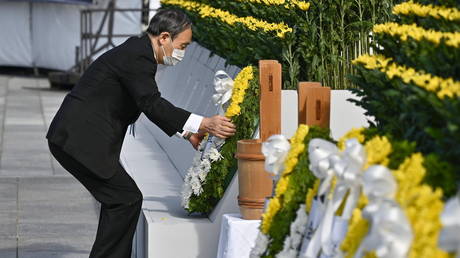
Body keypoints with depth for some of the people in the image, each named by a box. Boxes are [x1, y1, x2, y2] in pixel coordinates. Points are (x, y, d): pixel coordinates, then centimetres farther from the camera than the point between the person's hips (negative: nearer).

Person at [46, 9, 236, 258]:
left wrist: (187, 133, 22)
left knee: (119, 198, 16)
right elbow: (152, 104, -25)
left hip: (74, 137, 10)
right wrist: (202, 123, -30)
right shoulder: (137, 56, -16)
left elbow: (151, 104, 24)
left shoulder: (137, 51, 15)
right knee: (127, 198, -8)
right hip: (80, 141, -10)